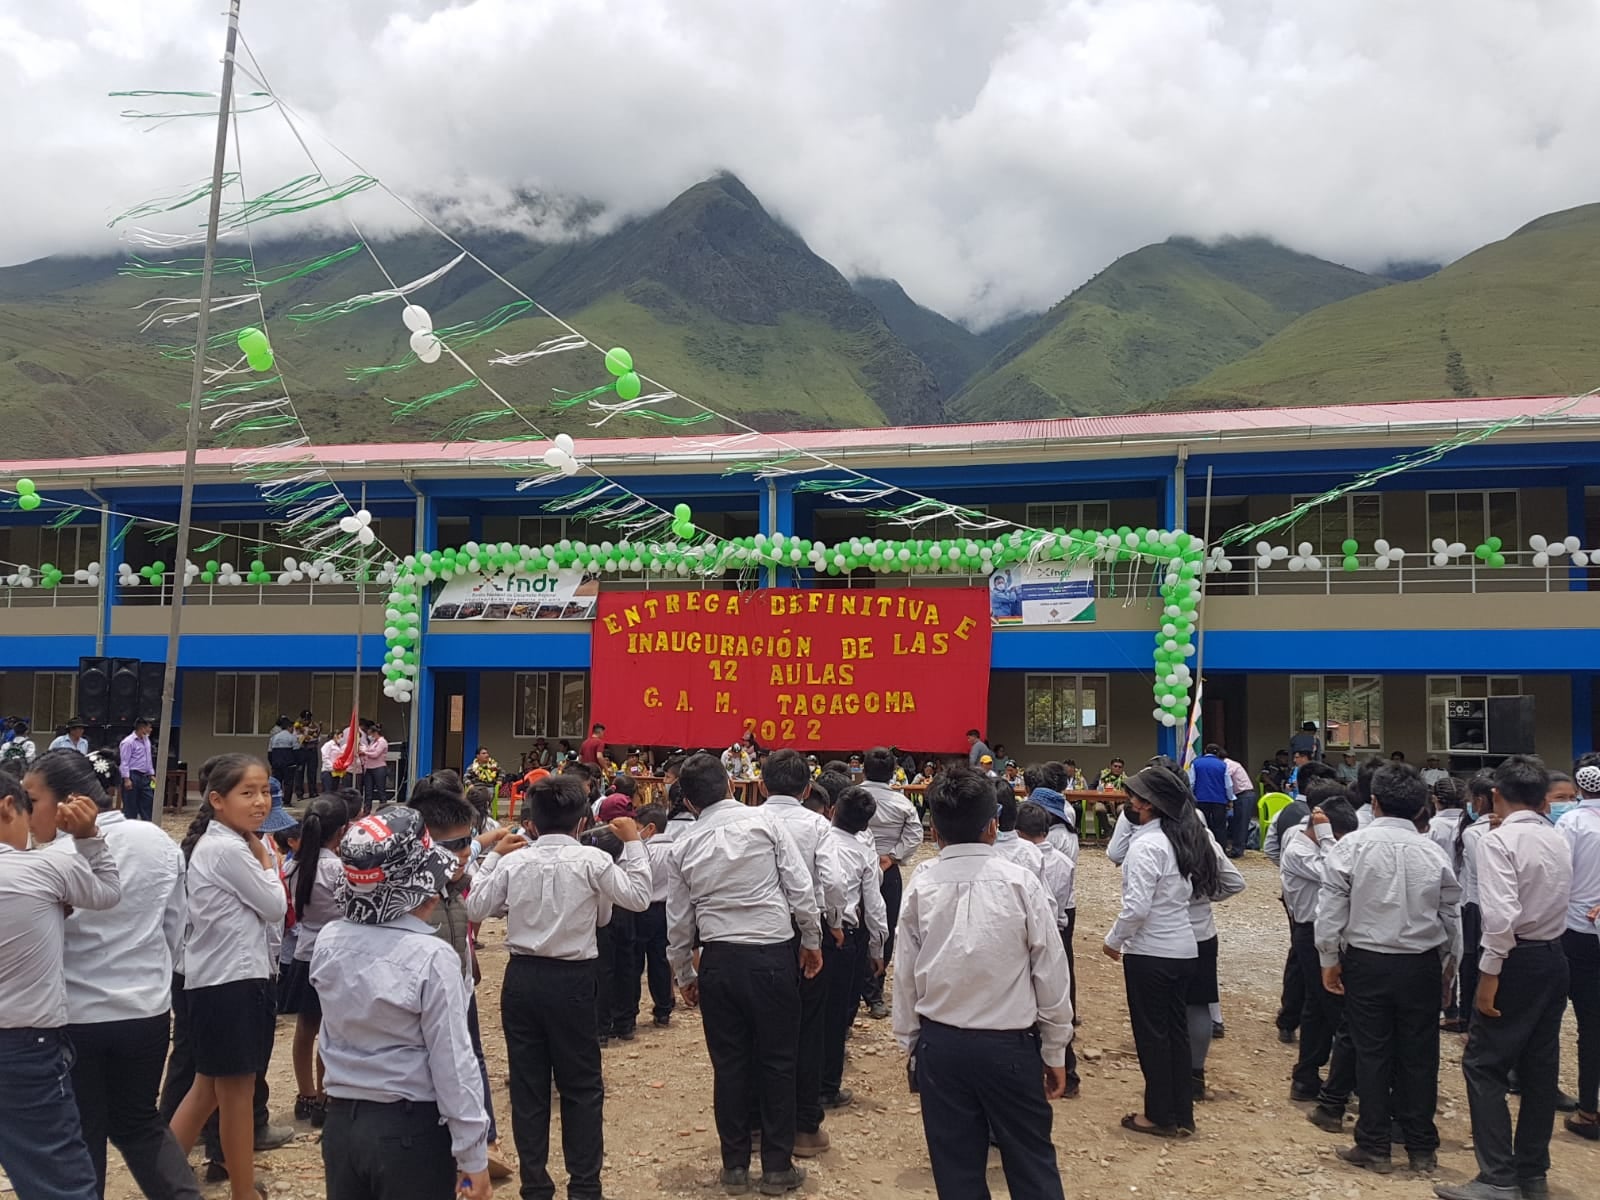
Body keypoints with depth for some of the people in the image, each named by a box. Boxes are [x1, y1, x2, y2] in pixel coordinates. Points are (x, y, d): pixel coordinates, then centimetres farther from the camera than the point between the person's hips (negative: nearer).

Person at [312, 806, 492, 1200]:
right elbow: (453, 1064, -17)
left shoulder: (328, 942, -3)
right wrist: (473, 1155, -9)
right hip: (411, 1129, -5)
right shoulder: (431, 957, -20)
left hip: (341, 1122, 5)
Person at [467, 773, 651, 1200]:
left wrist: (493, 856, 14)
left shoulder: (512, 861, -1)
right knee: (581, 1087, 9)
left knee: (527, 1085, 11)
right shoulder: (592, 860, -10)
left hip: (522, 978, 3)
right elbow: (638, 898, -4)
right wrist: (633, 843, 3)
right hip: (572, 980, -3)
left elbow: (474, 910, 6)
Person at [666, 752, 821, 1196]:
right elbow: (801, 888, -7)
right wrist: (812, 940, 7)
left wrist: (684, 974, 21)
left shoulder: (683, 845, 3)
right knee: (778, 1060, 9)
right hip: (773, 956, -2)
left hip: (719, 960, 2)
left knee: (729, 1063, 12)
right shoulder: (763, 822, -6)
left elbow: (678, 919, 9)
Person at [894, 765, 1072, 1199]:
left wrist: (909, 1043, 13)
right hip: (1010, 1044, -2)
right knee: (1032, 1165, 12)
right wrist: (1055, 1051, 5)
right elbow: (1050, 974, -6)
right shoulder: (1020, 882, -11)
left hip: (939, 1044, 2)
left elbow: (907, 974, 0)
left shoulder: (920, 885, -5)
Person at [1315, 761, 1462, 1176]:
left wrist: (1329, 960, 2)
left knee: (1372, 1053, 7)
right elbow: (1451, 915, 5)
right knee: (1419, 1055, 11)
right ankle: (1421, 1148, 21)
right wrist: (1449, 962, 21)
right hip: (1422, 964, 2)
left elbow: (1331, 908, -9)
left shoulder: (1352, 845, -10)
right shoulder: (1433, 852, -3)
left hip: (1367, 962, -2)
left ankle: (1374, 1147, 13)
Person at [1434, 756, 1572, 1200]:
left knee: (1484, 1065, -2)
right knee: (1539, 1068, 14)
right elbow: (1558, 901, 10)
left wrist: (1489, 974, -19)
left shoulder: (1500, 839, -14)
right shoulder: (1559, 841, 9)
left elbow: (1501, 914, -23)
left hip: (1517, 960, -8)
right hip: (1554, 959, 8)